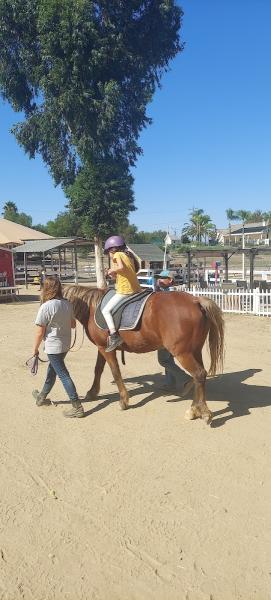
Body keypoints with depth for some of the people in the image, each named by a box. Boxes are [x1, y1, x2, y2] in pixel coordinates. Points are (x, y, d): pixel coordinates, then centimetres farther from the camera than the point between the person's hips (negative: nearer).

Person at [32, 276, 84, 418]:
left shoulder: (46, 307, -20)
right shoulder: (68, 304, -1)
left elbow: (40, 332, -16)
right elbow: (73, 324, 11)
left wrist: (35, 349, -3)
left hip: (53, 346, -7)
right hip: (66, 344, 7)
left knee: (63, 375, -1)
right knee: (52, 370, 24)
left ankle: (77, 407, 0)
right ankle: (42, 397, 43)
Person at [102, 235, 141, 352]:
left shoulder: (117, 255, -2)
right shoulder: (129, 255, 20)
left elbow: (121, 267, -21)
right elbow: (134, 270, 15)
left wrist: (112, 270, -3)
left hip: (124, 291, -9)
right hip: (136, 289, 9)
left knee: (106, 310, -6)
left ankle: (114, 336, -18)